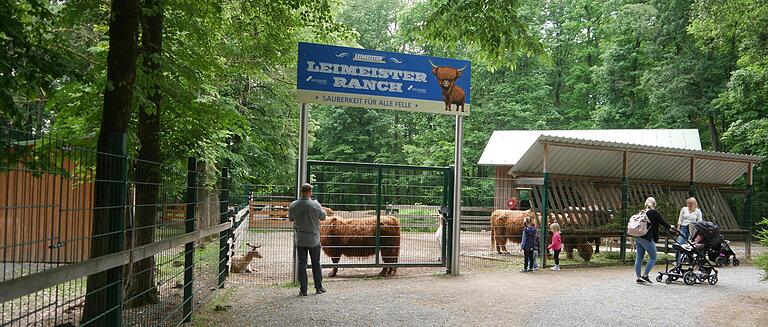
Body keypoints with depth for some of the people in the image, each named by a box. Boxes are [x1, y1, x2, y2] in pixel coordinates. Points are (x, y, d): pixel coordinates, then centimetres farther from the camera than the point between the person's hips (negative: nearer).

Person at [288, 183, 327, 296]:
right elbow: (323, 217, 1)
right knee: (316, 263, 11)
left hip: (300, 239, 2)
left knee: (302, 263, 7)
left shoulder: (293, 205, -8)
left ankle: (303, 289, 7)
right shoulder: (315, 205, -15)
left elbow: (290, 219, 7)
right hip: (314, 239, -1)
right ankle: (319, 288, 18)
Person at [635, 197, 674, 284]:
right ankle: (645, 275, -1)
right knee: (653, 258, 4)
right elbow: (662, 222, 2)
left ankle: (638, 277, 11)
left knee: (639, 258, 10)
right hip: (647, 238, -7)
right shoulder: (654, 213, -4)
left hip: (638, 237, 7)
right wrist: (670, 226, 21)